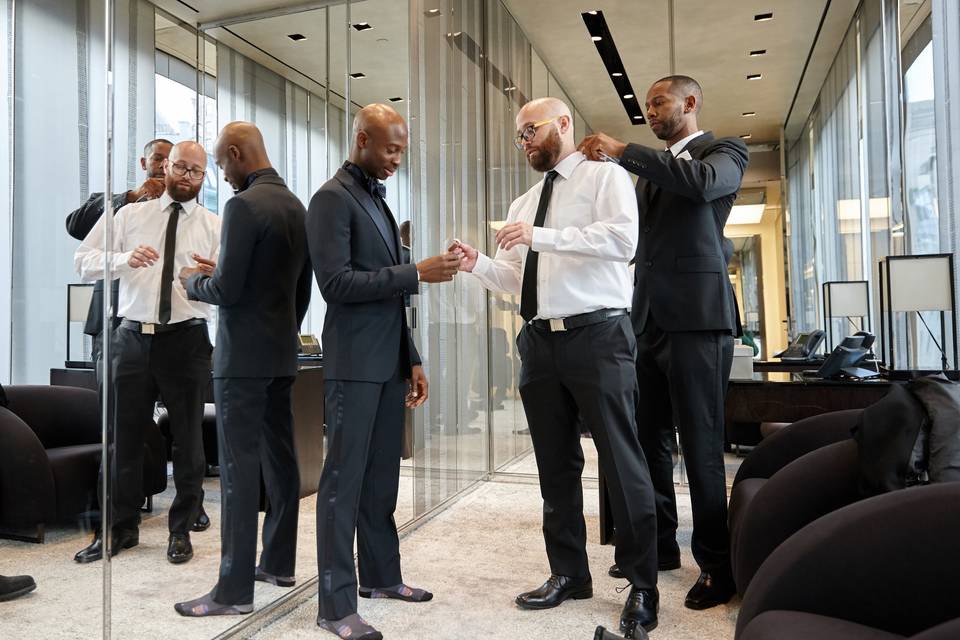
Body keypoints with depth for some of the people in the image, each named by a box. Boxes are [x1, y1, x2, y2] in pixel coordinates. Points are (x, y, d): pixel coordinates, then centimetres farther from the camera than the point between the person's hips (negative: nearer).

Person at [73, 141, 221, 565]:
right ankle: (121, 527, 27)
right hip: (133, 337, 2)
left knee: (187, 437, 6)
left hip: (187, 339, -1)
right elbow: (84, 260, 3)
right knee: (122, 434, 9)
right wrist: (126, 258, -16)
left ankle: (181, 530, 22)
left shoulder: (214, 227, 4)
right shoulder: (130, 215, 9)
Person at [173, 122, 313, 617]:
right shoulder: (295, 206, 12)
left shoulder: (244, 205, -14)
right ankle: (278, 562, 25)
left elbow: (227, 289, -18)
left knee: (240, 468, -4)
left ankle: (235, 589, 3)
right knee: (280, 459, 13)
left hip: (244, 356, -8)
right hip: (282, 353, 8)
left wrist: (193, 279, 3)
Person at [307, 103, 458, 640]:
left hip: (390, 362, 8)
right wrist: (417, 273, -19)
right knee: (344, 479, -2)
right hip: (354, 363, -8)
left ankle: (381, 574, 28)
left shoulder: (379, 199, 18)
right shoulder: (333, 198, -7)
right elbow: (336, 283, -18)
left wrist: (413, 360, 15)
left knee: (383, 475, 14)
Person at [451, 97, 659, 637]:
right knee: (556, 464, 12)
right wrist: (478, 264, -4)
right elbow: (513, 277, 16)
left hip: (598, 335, -6)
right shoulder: (524, 204, 20)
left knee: (622, 461, -1)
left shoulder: (605, 176, 1)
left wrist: (542, 237, -21)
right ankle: (569, 574, 27)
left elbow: (624, 239, -17)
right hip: (540, 341, 7)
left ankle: (643, 586, 13)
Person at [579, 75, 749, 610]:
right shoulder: (654, 169, 23)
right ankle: (660, 544, 25)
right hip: (648, 319, 7)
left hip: (697, 316, -7)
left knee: (701, 445, -3)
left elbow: (703, 182, -20)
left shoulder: (724, 151, 3)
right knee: (650, 439, 11)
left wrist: (623, 152, -18)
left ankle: (717, 564, 10)